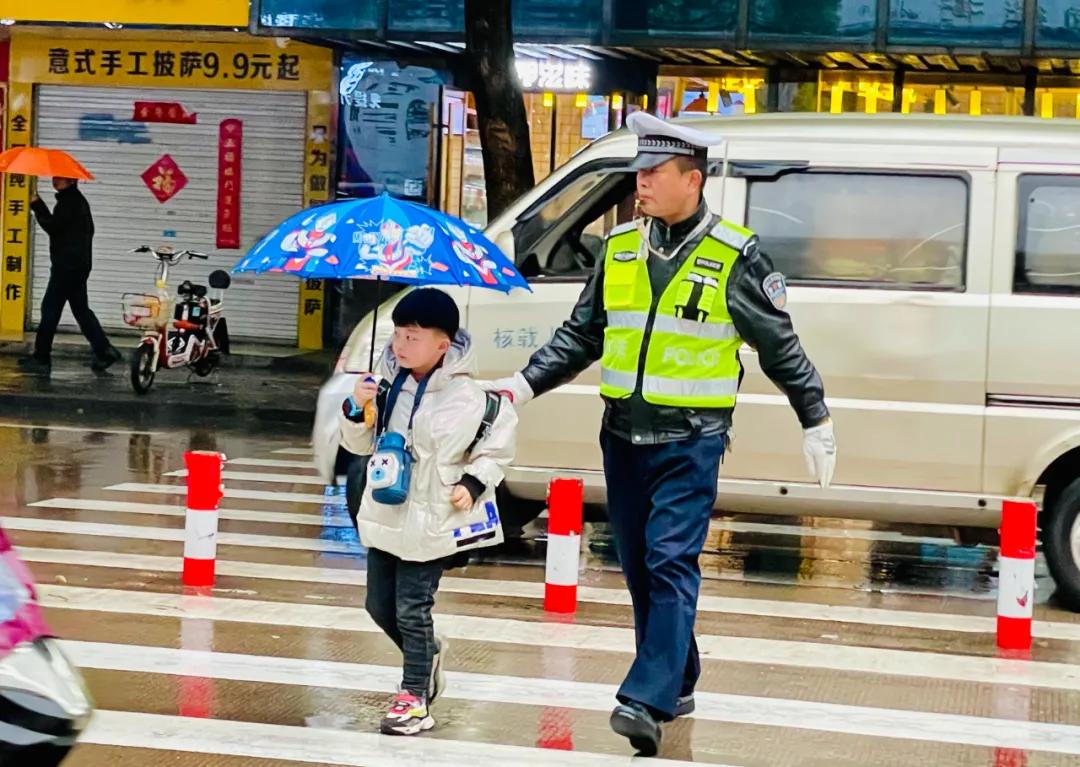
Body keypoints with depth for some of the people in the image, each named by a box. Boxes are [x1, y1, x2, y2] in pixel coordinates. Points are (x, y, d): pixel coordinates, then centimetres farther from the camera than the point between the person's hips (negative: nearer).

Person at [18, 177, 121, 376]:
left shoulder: (68, 201, -13)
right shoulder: (78, 200, 18)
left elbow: (53, 226, -20)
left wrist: (37, 205, -12)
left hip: (67, 265, -10)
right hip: (79, 264, 10)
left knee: (50, 308, -6)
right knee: (81, 309, 12)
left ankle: (41, 358, -5)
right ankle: (104, 351, 7)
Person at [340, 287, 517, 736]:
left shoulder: (467, 398, -13)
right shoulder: (388, 386, 0)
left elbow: (500, 442, 0)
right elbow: (360, 444, 10)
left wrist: (473, 484, -9)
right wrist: (357, 410, -9)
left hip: (431, 523, -6)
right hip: (385, 516, 6)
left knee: (412, 609, -4)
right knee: (380, 604, 13)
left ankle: (414, 698, 8)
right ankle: (428, 652, 39)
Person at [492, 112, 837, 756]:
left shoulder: (734, 256, -5)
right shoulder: (620, 248, 8)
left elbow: (780, 347, 2)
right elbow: (581, 336, 15)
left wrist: (817, 421, 5)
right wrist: (524, 385, 6)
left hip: (691, 439, -5)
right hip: (624, 435, 6)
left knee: (671, 563, -13)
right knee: (639, 569, 10)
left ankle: (648, 700, -18)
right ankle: (676, 686, 25)